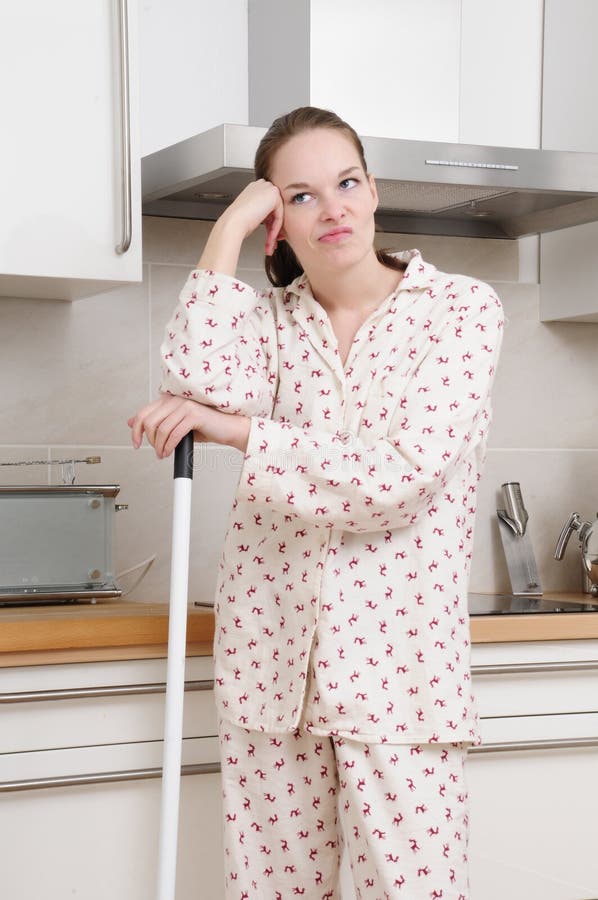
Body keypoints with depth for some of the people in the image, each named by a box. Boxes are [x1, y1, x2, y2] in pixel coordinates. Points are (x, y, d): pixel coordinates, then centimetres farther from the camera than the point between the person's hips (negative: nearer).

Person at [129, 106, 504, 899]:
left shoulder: (460, 309, -1)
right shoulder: (268, 319, 10)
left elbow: (401, 473, -13)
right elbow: (199, 381, -14)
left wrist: (233, 429, -11)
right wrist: (229, 230, -4)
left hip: (399, 660, -3)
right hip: (269, 656, 3)